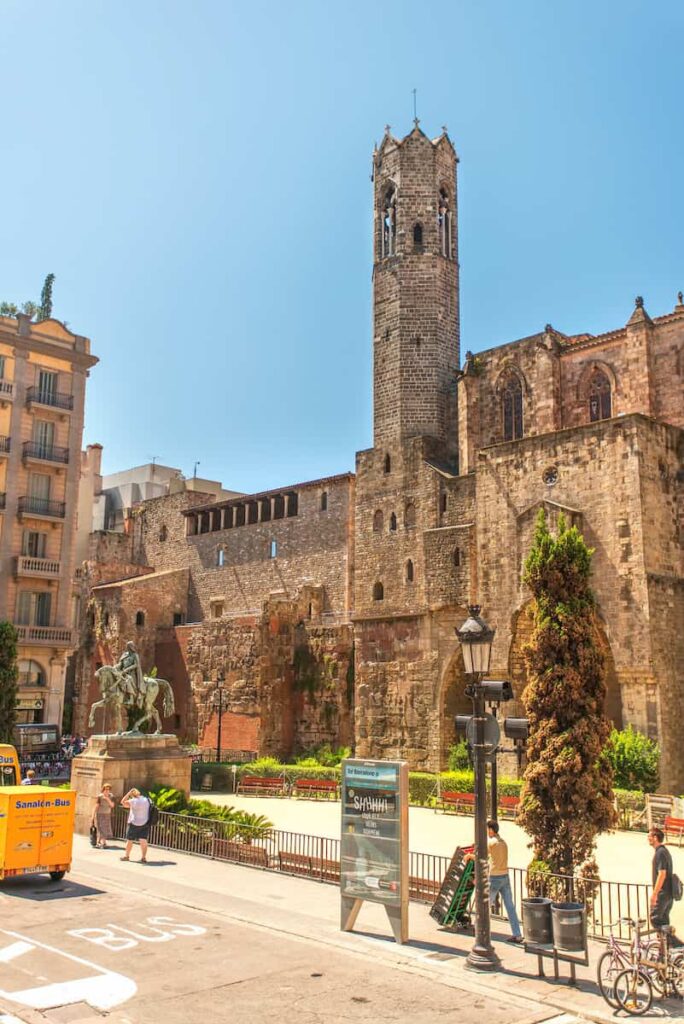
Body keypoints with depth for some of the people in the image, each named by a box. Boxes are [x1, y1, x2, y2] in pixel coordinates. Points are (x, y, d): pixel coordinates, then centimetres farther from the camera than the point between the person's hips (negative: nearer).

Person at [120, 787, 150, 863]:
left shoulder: (133, 801, -15)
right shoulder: (147, 800, 2)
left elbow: (123, 802, -9)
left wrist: (129, 793, -8)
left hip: (134, 823, -4)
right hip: (145, 823, 4)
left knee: (129, 840, 13)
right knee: (143, 840, 0)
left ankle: (126, 856, 25)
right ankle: (143, 857, -8)